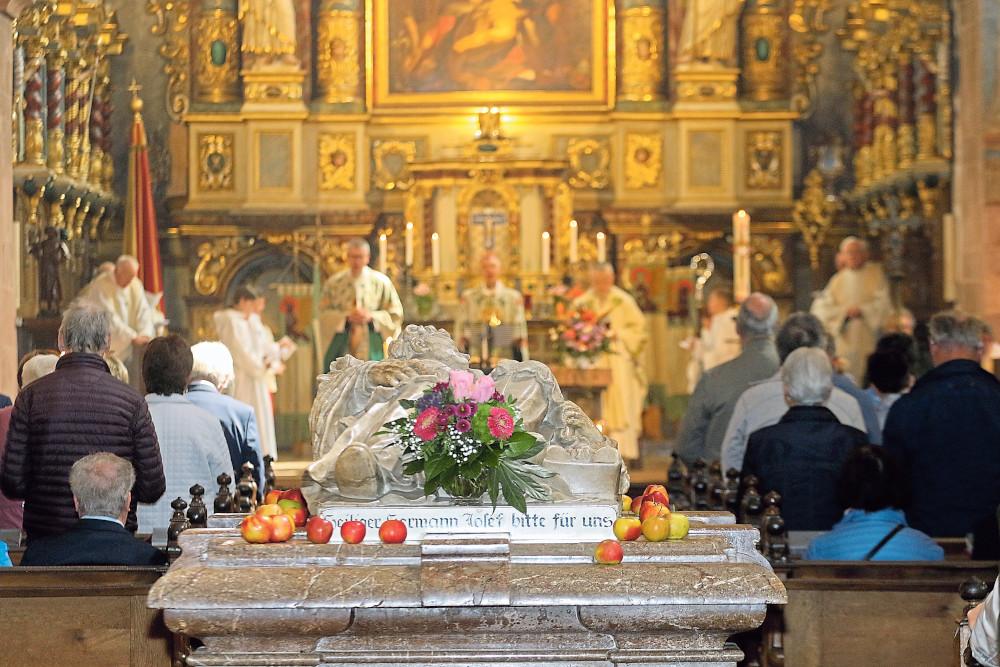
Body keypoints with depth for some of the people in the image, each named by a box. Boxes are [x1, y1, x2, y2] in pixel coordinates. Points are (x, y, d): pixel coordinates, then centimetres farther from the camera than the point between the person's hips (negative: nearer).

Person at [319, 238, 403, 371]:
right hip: (342, 349, 1)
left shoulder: (381, 282, 3)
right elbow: (324, 314, 3)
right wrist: (346, 316, -13)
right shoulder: (334, 282, 5)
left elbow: (395, 314, 4)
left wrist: (372, 316, -12)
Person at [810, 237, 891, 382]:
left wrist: (862, 310, -12)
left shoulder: (875, 273, 6)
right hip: (846, 341, 2)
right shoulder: (838, 280, 11)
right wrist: (845, 311, -8)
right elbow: (822, 308, 4)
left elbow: (883, 303, -2)